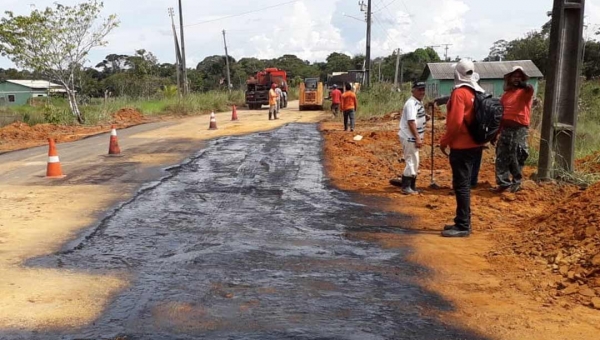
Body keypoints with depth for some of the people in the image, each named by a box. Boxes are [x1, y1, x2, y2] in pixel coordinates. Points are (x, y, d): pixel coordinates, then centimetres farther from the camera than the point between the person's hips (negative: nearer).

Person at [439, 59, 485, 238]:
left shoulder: (459, 93, -15)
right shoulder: (478, 92, 11)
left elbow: (455, 122, -21)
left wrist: (444, 141, -9)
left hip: (461, 147, -9)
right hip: (474, 145, 9)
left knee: (461, 185, -4)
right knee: (464, 184, 15)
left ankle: (463, 227, 0)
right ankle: (462, 222, 22)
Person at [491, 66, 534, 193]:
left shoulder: (525, 92, 1)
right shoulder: (506, 94, 15)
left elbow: (530, 88, -28)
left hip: (520, 129, -5)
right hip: (505, 129, 5)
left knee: (516, 158, 0)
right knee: (501, 157, 2)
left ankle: (516, 183, 12)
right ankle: (503, 182, 9)